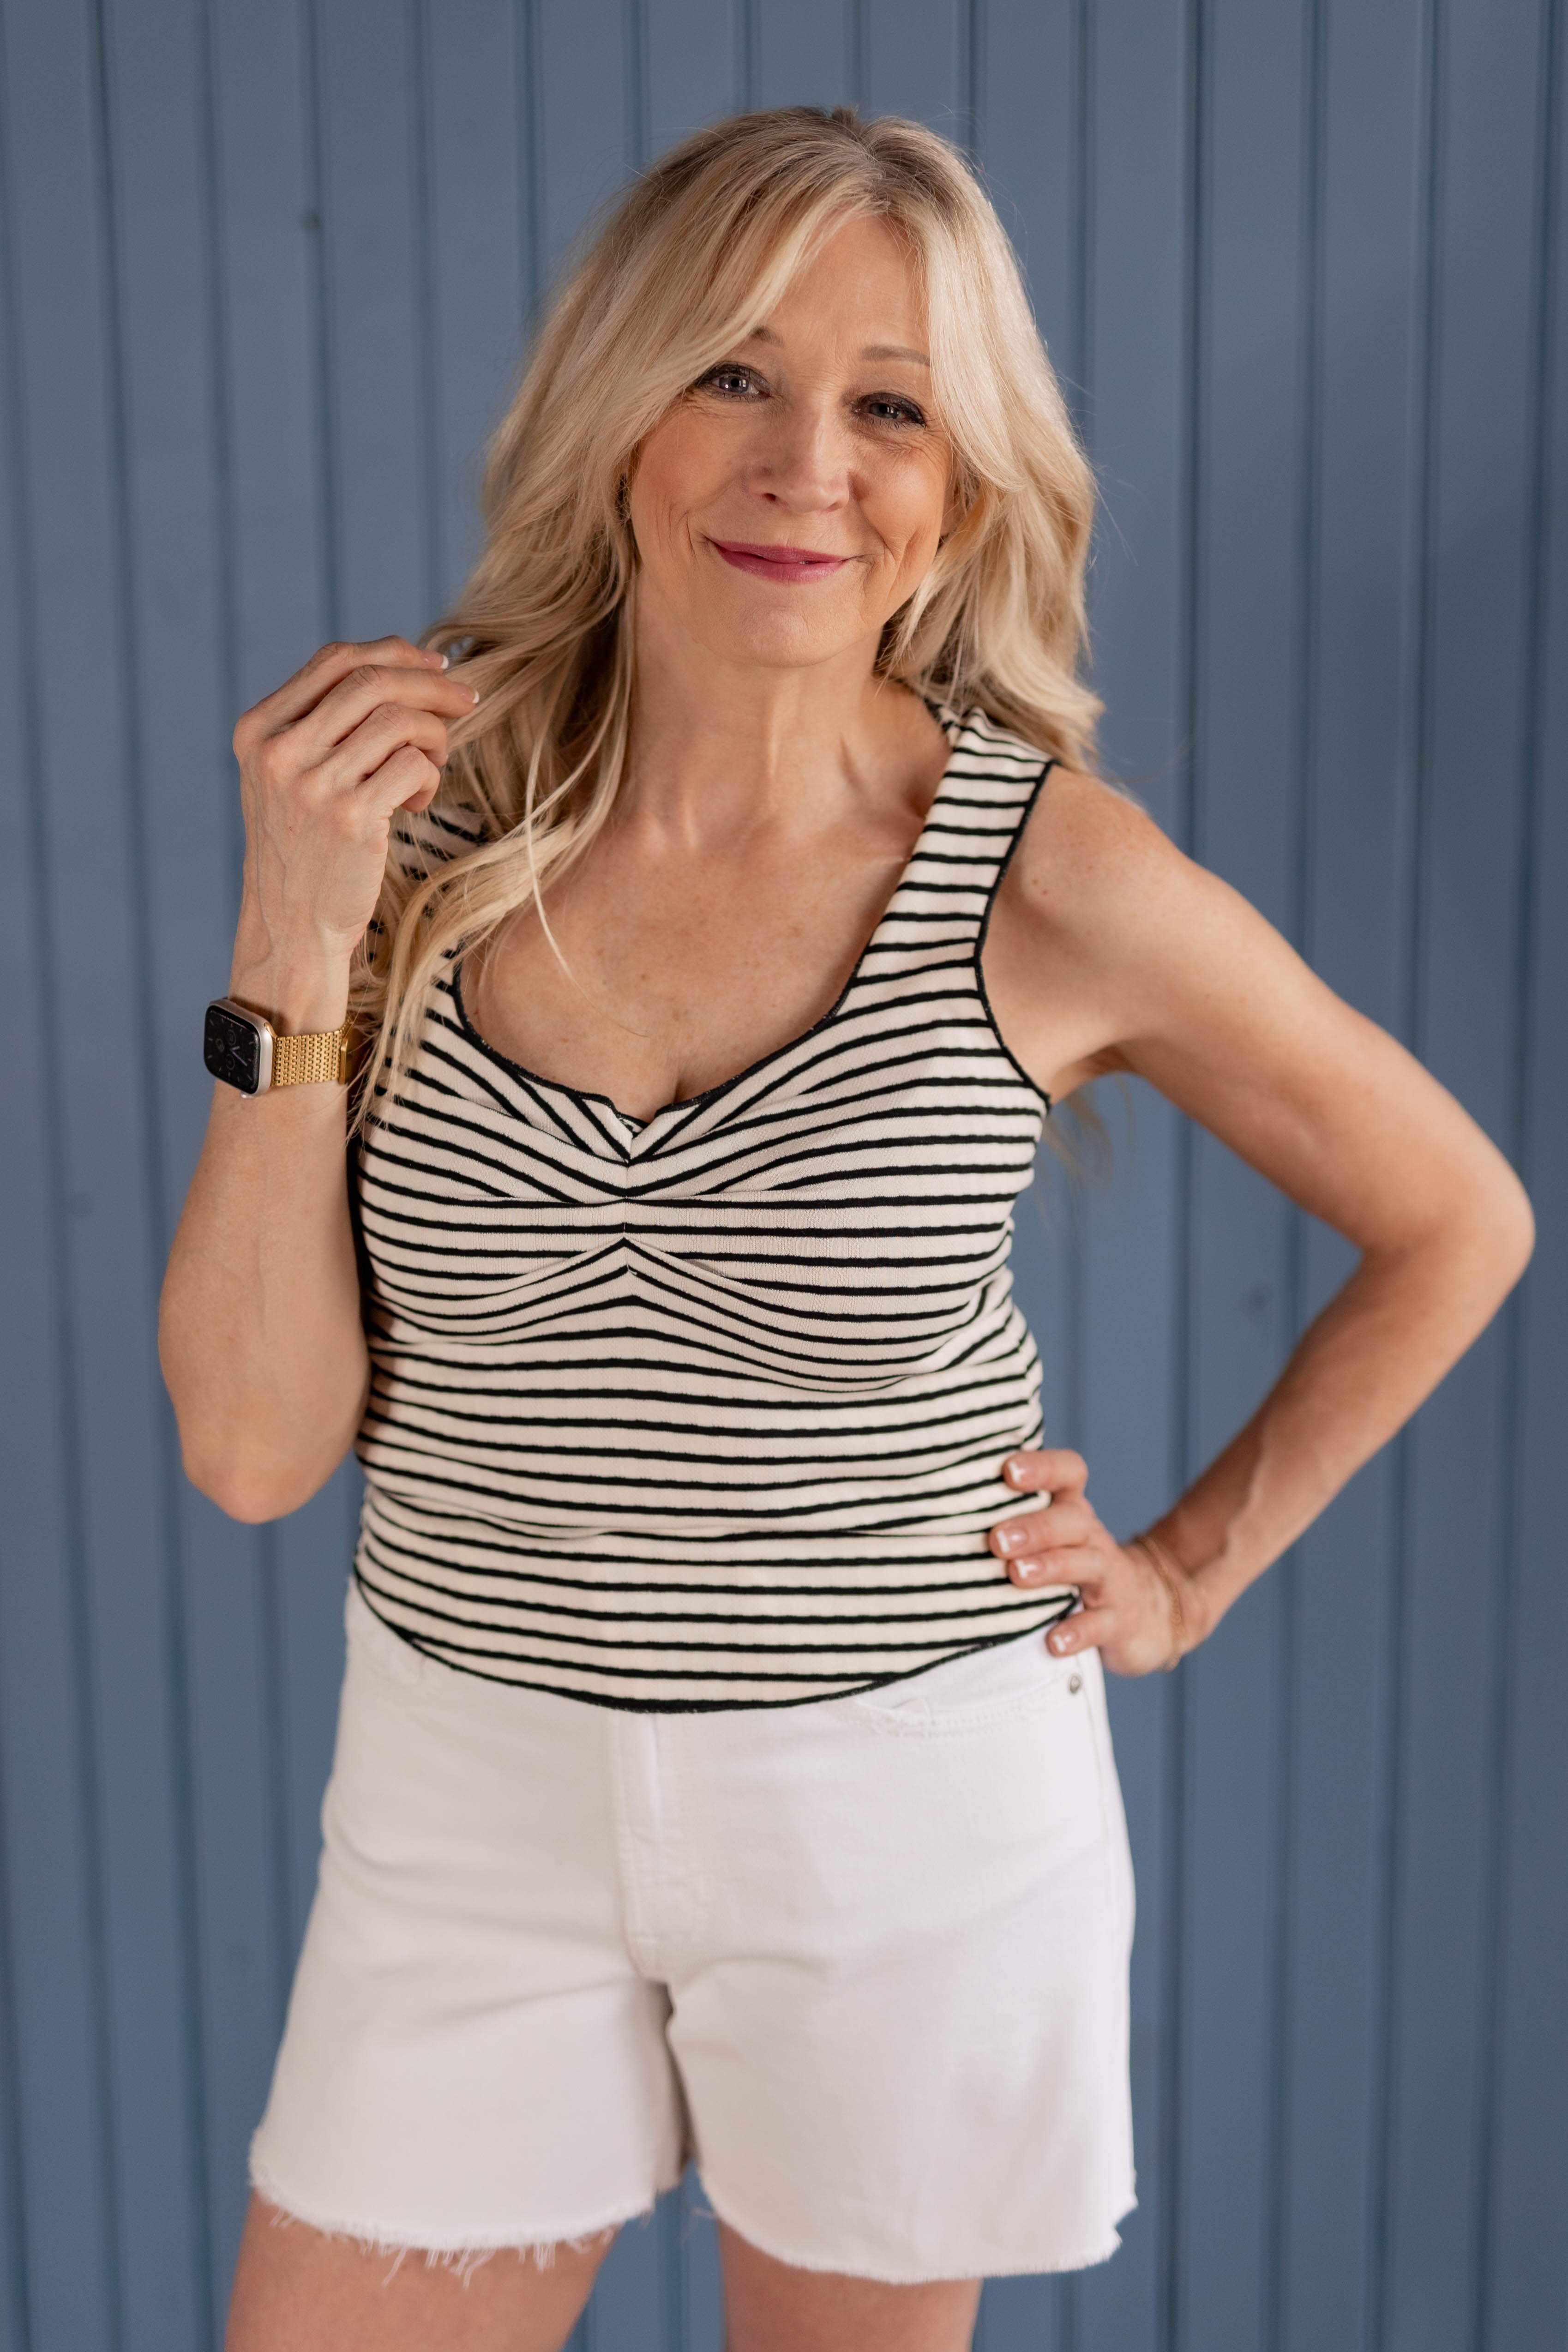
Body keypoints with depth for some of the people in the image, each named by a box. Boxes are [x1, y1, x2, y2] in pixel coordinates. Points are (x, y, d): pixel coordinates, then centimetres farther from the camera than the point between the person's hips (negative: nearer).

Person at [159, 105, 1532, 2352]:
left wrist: (1193, 1572, 0)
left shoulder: (1052, 874, -14)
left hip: (912, 1805, -1)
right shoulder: (417, 810, -8)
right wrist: (295, 949, -19)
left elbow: (1456, 1222, 1)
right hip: (471, 1789, 2)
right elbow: (255, 1446, -10)